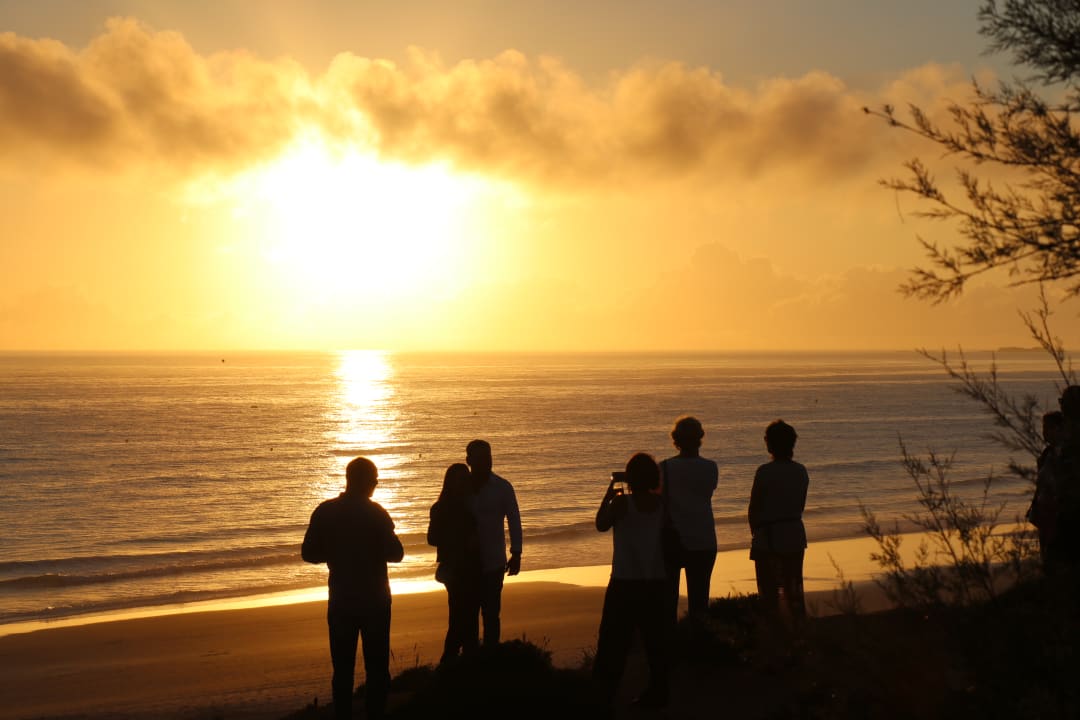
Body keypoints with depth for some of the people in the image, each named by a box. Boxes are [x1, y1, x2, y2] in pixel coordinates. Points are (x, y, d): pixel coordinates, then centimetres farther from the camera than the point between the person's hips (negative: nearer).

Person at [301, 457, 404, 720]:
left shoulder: (325, 512, -3)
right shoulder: (375, 513, -11)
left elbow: (309, 553, 1)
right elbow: (395, 553, -8)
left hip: (340, 601, 3)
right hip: (374, 600, -2)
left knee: (342, 669, 9)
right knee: (376, 669, 6)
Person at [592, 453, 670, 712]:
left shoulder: (622, 502, -13)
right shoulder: (660, 503, 1)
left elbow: (601, 525, 0)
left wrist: (608, 494, 8)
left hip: (625, 583, -5)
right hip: (656, 581, 5)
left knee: (613, 642, 1)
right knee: (655, 638, 11)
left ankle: (603, 695, 0)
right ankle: (657, 693, 14)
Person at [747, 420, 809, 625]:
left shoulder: (765, 472, -15)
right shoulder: (800, 471, 1)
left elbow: (753, 510, -10)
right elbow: (801, 506, 9)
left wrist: (756, 532, 7)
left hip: (768, 538, -5)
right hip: (795, 536, 5)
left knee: (769, 592, 4)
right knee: (794, 590, 15)